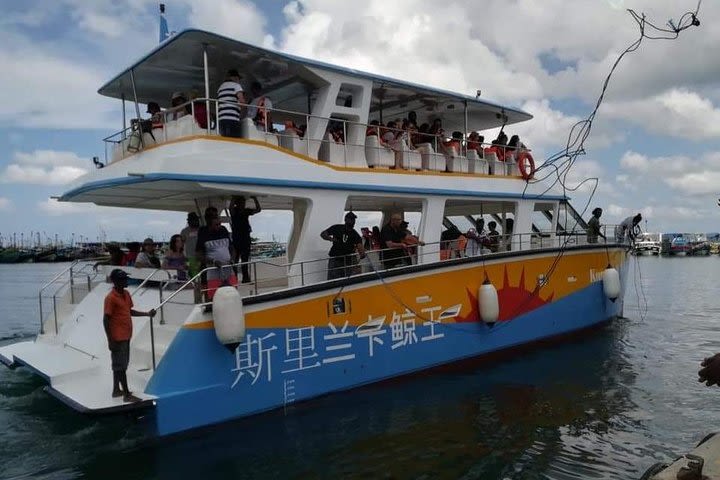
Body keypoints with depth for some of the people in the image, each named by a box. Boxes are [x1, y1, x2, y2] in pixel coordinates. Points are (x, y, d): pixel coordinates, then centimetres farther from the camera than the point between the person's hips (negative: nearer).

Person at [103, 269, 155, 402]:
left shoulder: (126, 294, 7)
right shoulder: (110, 298, -18)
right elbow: (106, 320, -17)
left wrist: (147, 314, 9)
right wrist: (110, 341, -18)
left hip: (126, 336, 8)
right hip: (117, 338, -8)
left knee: (120, 364, 17)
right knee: (121, 366, -1)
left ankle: (116, 390, 29)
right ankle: (127, 394, 4)